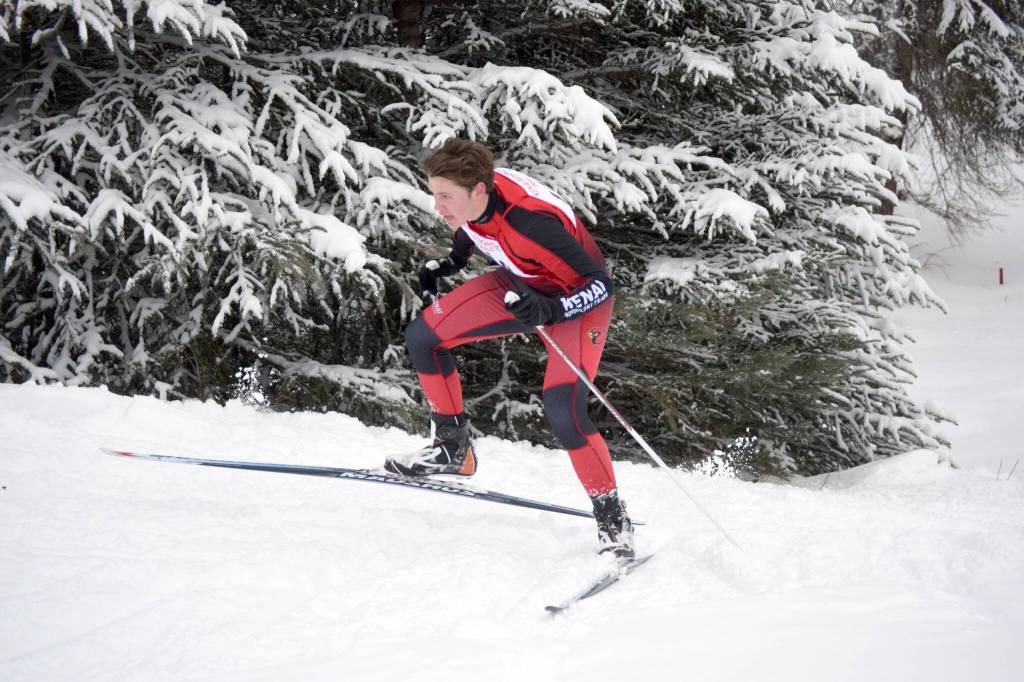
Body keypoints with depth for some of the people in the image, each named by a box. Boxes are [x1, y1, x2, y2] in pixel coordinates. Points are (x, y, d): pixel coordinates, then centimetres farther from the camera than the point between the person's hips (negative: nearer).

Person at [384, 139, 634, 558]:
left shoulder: (530, 224, -40)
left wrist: (546, 310, -45)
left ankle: (612, 517, -6)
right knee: (422, 337, -1)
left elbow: (600, 285, -32)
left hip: (577, 297, -8)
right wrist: (452, 262, 3)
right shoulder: (471, 193, -19)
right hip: (522, 284, 8)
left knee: (561, 412, -25)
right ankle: (454, 448, 16)